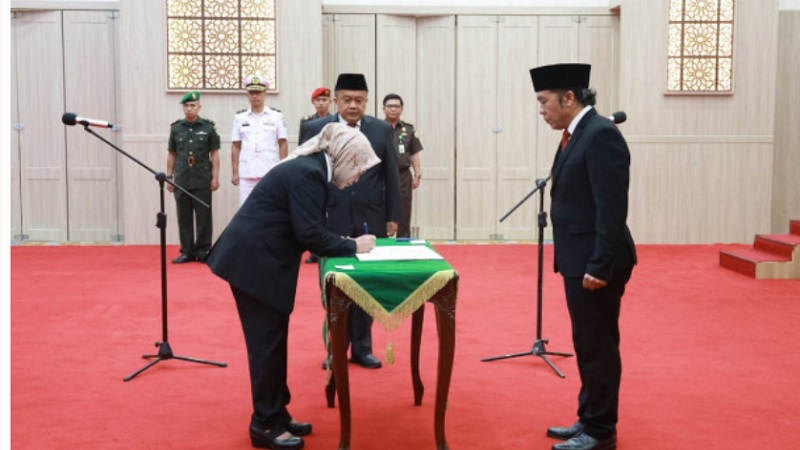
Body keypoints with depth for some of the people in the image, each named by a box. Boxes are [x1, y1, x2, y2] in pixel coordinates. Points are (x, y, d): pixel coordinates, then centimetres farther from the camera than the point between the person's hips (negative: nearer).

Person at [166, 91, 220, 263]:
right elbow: (171, 154, 12)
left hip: (203, 182, -2)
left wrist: (215, 177, -4)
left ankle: (202, 250, 12)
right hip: (181, 181, 2)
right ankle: (187, 251, 13)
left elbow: (214, 153, 2)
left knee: (203, 217, 2)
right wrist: (169, 177, 8)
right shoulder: (176, 128, 8)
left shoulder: (208, 127, 2)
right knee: (184, 218, 6)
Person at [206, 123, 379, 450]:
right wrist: (352, 246, -12)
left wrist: (346, 243, 5)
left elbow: (308, 231, 15)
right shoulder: (308, 174, -18)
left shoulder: (311, 169, 12)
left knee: (274, 339, 14)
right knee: (266, 342, -2)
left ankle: (276, 414, 24)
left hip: (260, 259, 10)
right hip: (252, 261, -10)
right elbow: (309, 234, -23)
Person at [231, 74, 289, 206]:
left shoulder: (276, 116, 5)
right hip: (246, 175, 2)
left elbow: (283, 145, 5)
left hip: (271, 174, -1)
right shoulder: (240, 117, 10)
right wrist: (235, 172, 6)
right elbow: (235, 147, 11)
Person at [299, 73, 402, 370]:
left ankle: (362, 348, 20)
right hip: (331, 222, -1)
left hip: (370, 222, 1)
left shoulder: (382, 130, 5)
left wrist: (392, 217, 4)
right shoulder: (315, 129, 0)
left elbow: (391, 177, 7)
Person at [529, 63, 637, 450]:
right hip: (580, 261, 10)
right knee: (587, 345, 17)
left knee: (598, 347, 1)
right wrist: (575, 261, 18)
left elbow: (613, 208, -22)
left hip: (595, 265, -10)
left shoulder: (601, 134, -18)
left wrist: (600, 266, -23)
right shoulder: (576, 134, 12)